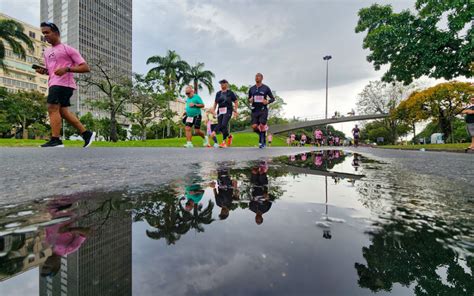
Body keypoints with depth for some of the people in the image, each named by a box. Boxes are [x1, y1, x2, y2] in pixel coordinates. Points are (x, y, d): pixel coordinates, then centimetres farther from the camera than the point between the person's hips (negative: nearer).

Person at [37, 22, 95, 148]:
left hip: (63, 83, -9)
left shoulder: (68, 49, -1)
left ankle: (55, 140, -13)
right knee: (63, 111, 6)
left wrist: (67, 68, -19)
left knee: (52, 108, -14)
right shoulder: (46, 52, 24)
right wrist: (43, 71, 9)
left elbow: (86, 68, -8)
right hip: (54, 84, 9)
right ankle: (86, 133, 9)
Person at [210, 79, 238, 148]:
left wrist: (235, 111, -3)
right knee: (220, 126, -1)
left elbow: (236, 103, 5)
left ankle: (224, 142, -12)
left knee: (224, 125, -21)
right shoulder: (218, 93, 16)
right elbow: (215, 103, 24)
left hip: (228, 111, -5)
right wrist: (213, 109, 10)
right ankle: (229, 136, 24)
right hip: (220, 111, 5)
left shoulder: (230, 93, 4)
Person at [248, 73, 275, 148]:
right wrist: (250, 100, -5)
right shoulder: (251, 89, 10)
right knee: (254, 126, -7)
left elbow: (273, 98, 5)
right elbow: (249, 99, 19)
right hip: (255, 110, 3)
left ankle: (263, 141, 8)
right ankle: (261, 134, 25)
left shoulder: (266, 88, 1)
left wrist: (268, 101, -15)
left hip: (263, 110, -3)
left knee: (262, 126, -12)